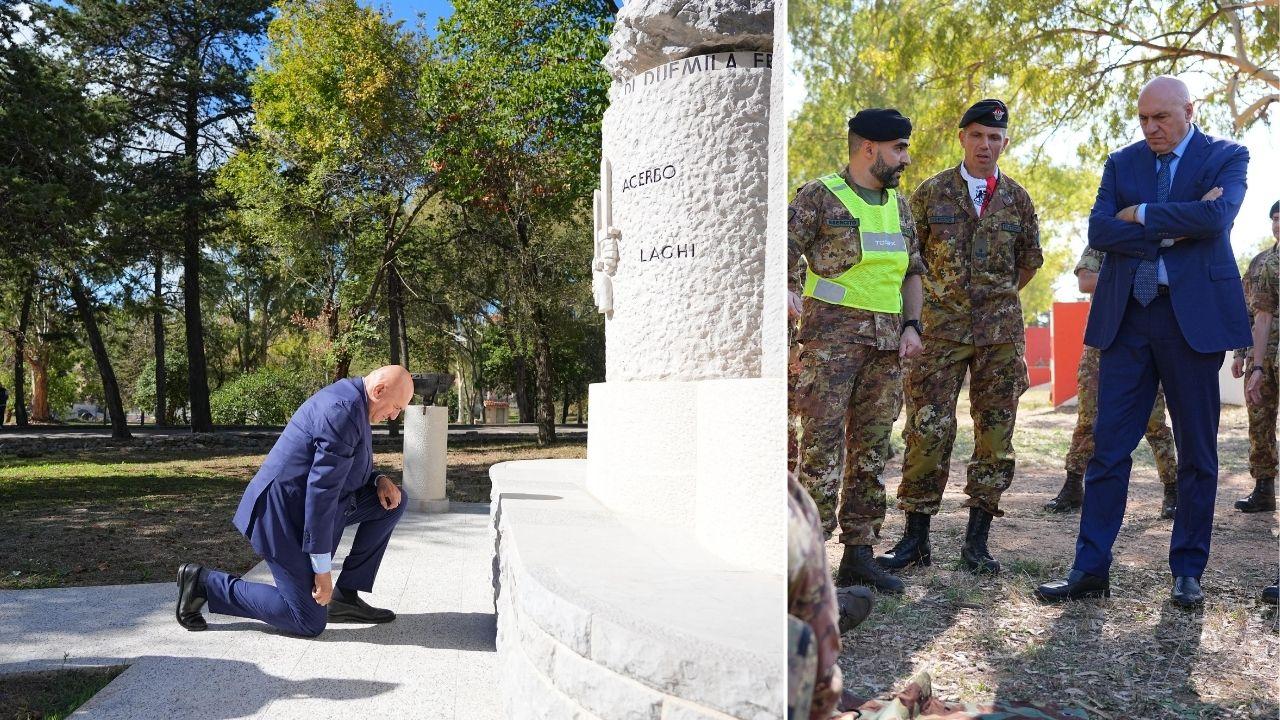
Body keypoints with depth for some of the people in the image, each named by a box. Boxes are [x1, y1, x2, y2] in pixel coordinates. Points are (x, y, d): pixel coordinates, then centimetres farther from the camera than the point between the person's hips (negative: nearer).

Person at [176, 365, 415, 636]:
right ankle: (205, 582, 4)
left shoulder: (350, 399, 7)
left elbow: (342, 470, 20)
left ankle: (345, 596, 9)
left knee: (393, 500, 6)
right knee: (310, 622, -5)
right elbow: (321, 489, -26)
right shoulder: (344, 411, -24)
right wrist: (322, 569, -20)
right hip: (286, 514, -10)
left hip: (306, 503, 10)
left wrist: (378, 480, -2)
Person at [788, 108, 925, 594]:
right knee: (821, 445, -9)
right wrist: (787, 295, -25)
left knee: (871, 448, 7)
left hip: (887, 341, 7)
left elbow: (912, 270, 22)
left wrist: (912, 325, 9)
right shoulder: (819, 196, -1)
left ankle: (859, 555, 15)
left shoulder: (899, 205, 19)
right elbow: (782, 257, -6)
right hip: (831, 335, -6)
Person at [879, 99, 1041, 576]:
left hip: (1001, 332, 2)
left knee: (995, 434, 2)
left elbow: (1029, 260, 21)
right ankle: (916, 537, 3)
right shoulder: (931, 193, 3)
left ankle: (977, 539, 12)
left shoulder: (1017, 198, 9)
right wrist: (938, 295, 10)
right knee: (928, 431, -6)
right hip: (943, 329, -2)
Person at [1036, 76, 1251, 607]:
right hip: (1127, 317, 2)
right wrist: (1170, 231, -12)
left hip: (1194, 315, -2)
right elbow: (1098, 231, -4)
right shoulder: (1121, 163, 11)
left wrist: (1142, 215, -9)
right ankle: (1090, 570, 6)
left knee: (1197, 452, 6)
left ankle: (1187, 571, 19)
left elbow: (1217, 216, -16)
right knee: (1108, 447, 1)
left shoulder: (1226, 157, 4)